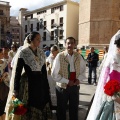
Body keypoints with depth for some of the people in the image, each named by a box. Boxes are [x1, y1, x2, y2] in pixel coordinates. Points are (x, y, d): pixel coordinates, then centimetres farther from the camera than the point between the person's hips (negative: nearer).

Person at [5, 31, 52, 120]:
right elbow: (17, 71, -9)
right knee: (30, 111, 3)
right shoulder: (23, 52, -8)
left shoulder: (41, 53, 9)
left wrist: (47, 87, 13)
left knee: (41, 105, 8)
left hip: (41, 84, 5)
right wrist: (16, 89, -11)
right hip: (29, 84, -5)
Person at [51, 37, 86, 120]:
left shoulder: (78, 56, 0)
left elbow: (83, 70, 11)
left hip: (75, 86, 3)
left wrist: (79, 79, -7)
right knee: (61, 109, 12)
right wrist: (67, 81, -17)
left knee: (74, 108, 17)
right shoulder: (60, 56, -12)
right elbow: (54, 74, -12)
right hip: (62, 86, -3)